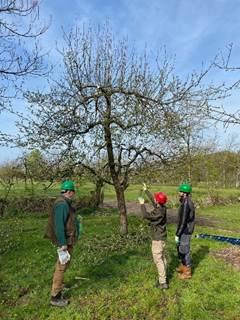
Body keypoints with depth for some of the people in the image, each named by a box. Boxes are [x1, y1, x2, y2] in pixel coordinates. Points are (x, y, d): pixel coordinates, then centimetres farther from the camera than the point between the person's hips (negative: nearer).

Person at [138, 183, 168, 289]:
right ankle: (163, 277, 31)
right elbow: (152, 199, 14)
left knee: (158, 259, -1)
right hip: (162, 237, 9)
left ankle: (163, 282, 6)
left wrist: (142, 204, -18)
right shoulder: (162, 208, -1)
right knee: (162, 257, 18)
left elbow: (145, 215, -30)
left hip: (157, 239, -9)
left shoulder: (158, 212, -28)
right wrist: (146, 190, 22)